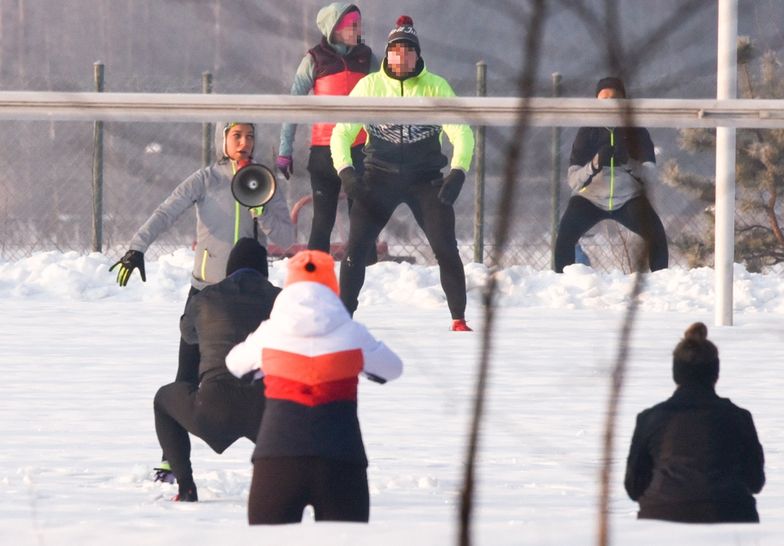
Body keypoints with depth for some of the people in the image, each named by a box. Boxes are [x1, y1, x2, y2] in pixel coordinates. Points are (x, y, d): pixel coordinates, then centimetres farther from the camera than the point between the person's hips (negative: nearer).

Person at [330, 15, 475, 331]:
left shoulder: (436, 87, -5)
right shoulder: (369, 86, -4)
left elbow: (462, 132, -8)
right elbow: (342, 133, -3)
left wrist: (458, 172, -23)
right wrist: (345, 171, -19)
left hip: (426, 179, 0)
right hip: (380, 176, 1)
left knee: (446, 247, -9)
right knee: (356, 247, -9)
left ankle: (459, 319, 2)